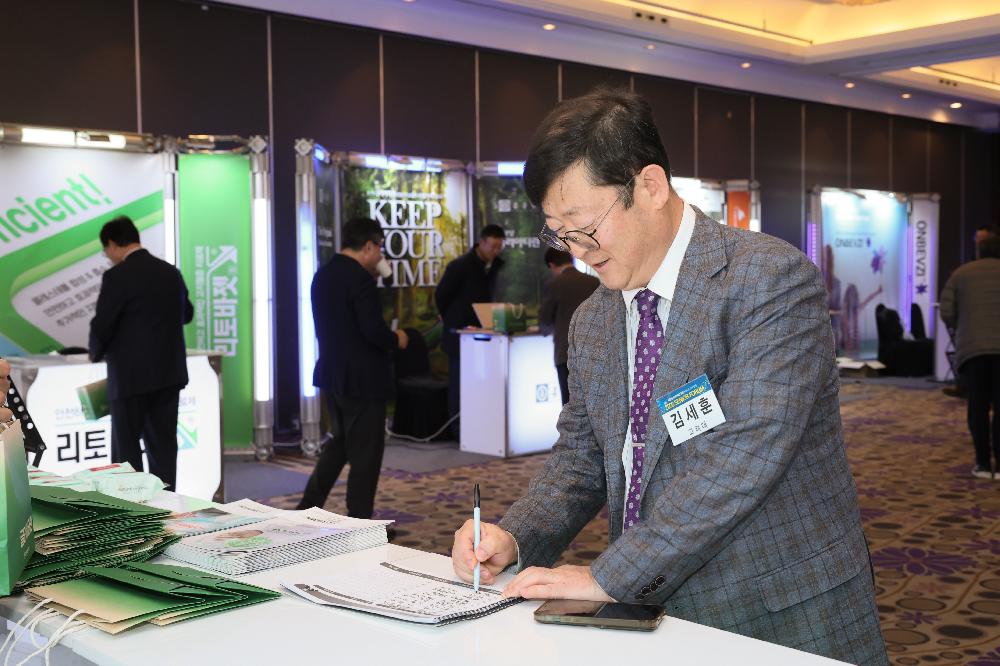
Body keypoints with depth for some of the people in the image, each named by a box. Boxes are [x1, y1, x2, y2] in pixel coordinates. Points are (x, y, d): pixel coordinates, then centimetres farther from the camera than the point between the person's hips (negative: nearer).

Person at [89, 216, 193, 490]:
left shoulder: (117, 276, -13)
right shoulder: (171, 272, 7)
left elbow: (101, 325, -12)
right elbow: (186, 313, 20)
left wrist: (97, 354, 7)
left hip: (132, 375, -6)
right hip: (169, 372, 6)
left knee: (126, 447, 2)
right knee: (163, 443, 10)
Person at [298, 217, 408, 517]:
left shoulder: (323, 275, 9)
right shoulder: (360, 279, -19)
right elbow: (374, 331, -25)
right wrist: (397, 339, -4)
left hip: (332, 373, 9)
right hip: (362, 378, -9)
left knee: (341, 441, 22)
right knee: (366, 450, 3)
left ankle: (309, 506, 22)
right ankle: (359, 521, 12)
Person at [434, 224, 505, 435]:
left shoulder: (494, 265, 5)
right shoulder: (460, 266, -14)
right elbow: (440, 295, -5)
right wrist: (451, 321, 4)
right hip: (459, 334, -6)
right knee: (459, 384, -2)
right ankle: (458, 430, 4)